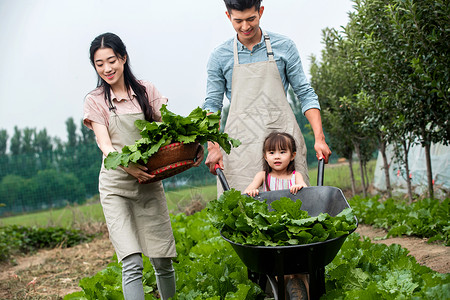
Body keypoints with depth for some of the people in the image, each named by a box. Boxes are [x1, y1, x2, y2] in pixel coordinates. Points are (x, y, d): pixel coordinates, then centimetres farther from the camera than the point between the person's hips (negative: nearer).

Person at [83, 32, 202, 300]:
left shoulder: (146, 91, 9)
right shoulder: (95, 101, 3)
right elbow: (104, 143, -9)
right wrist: (126, 165, -30)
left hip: (149, 182, 2)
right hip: (116, 185, -2)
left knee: (163, 260, 4)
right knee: (132, 263, -13)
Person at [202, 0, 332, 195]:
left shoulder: (284, 47, 7)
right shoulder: (219, 57, 8)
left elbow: (305, 94, 7)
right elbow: (212, 104, 8)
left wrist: (319, 138, -3)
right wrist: (213, 147, -6)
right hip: (241, 143, 0)